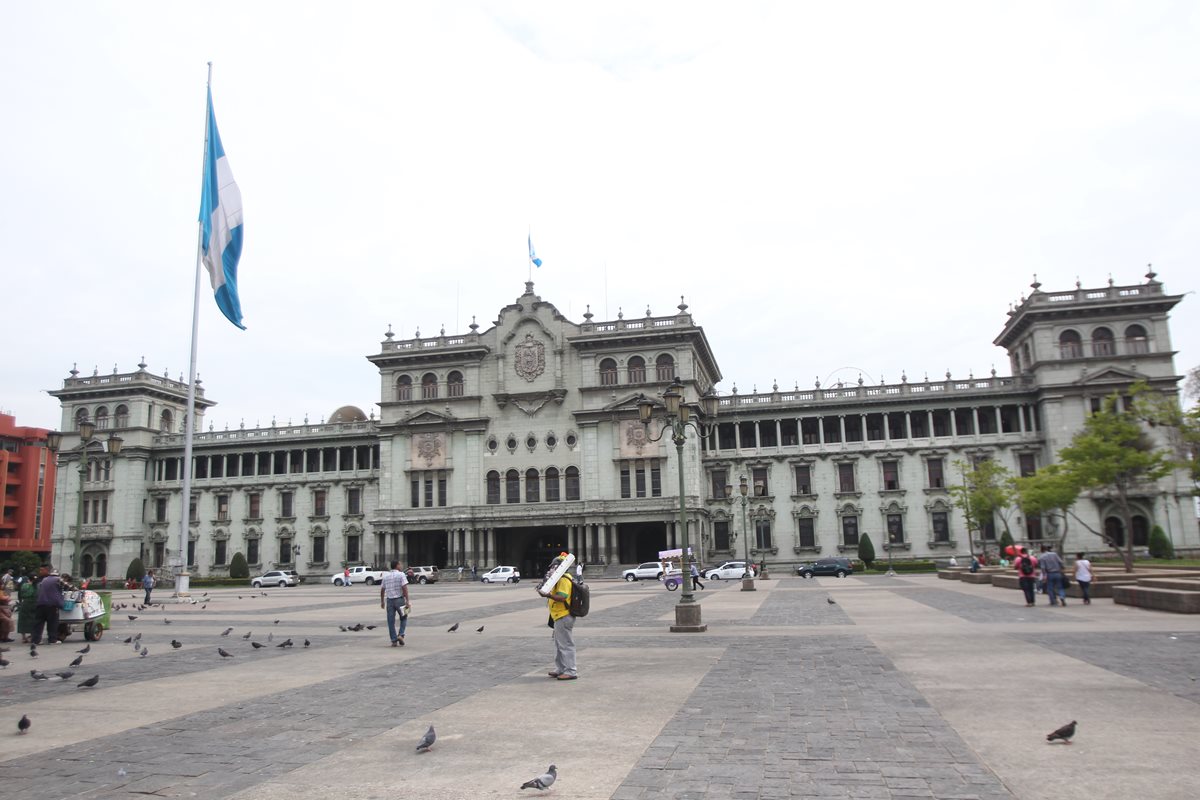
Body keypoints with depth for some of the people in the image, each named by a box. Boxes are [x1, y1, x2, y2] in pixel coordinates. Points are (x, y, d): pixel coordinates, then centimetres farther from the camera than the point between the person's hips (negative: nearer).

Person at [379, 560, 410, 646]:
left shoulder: (386, 576, 9)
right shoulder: (401, 575, -6)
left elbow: (382, 590, 14)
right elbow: (404, 588, -14)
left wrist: (382, 601, 24)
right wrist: (407, 601, -14)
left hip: (389, 600, 4)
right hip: (399, 599, -4)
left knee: (391, 621, 7)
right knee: (403, 618, 14)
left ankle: (394, 641, 8)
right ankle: (401, 635, -1)